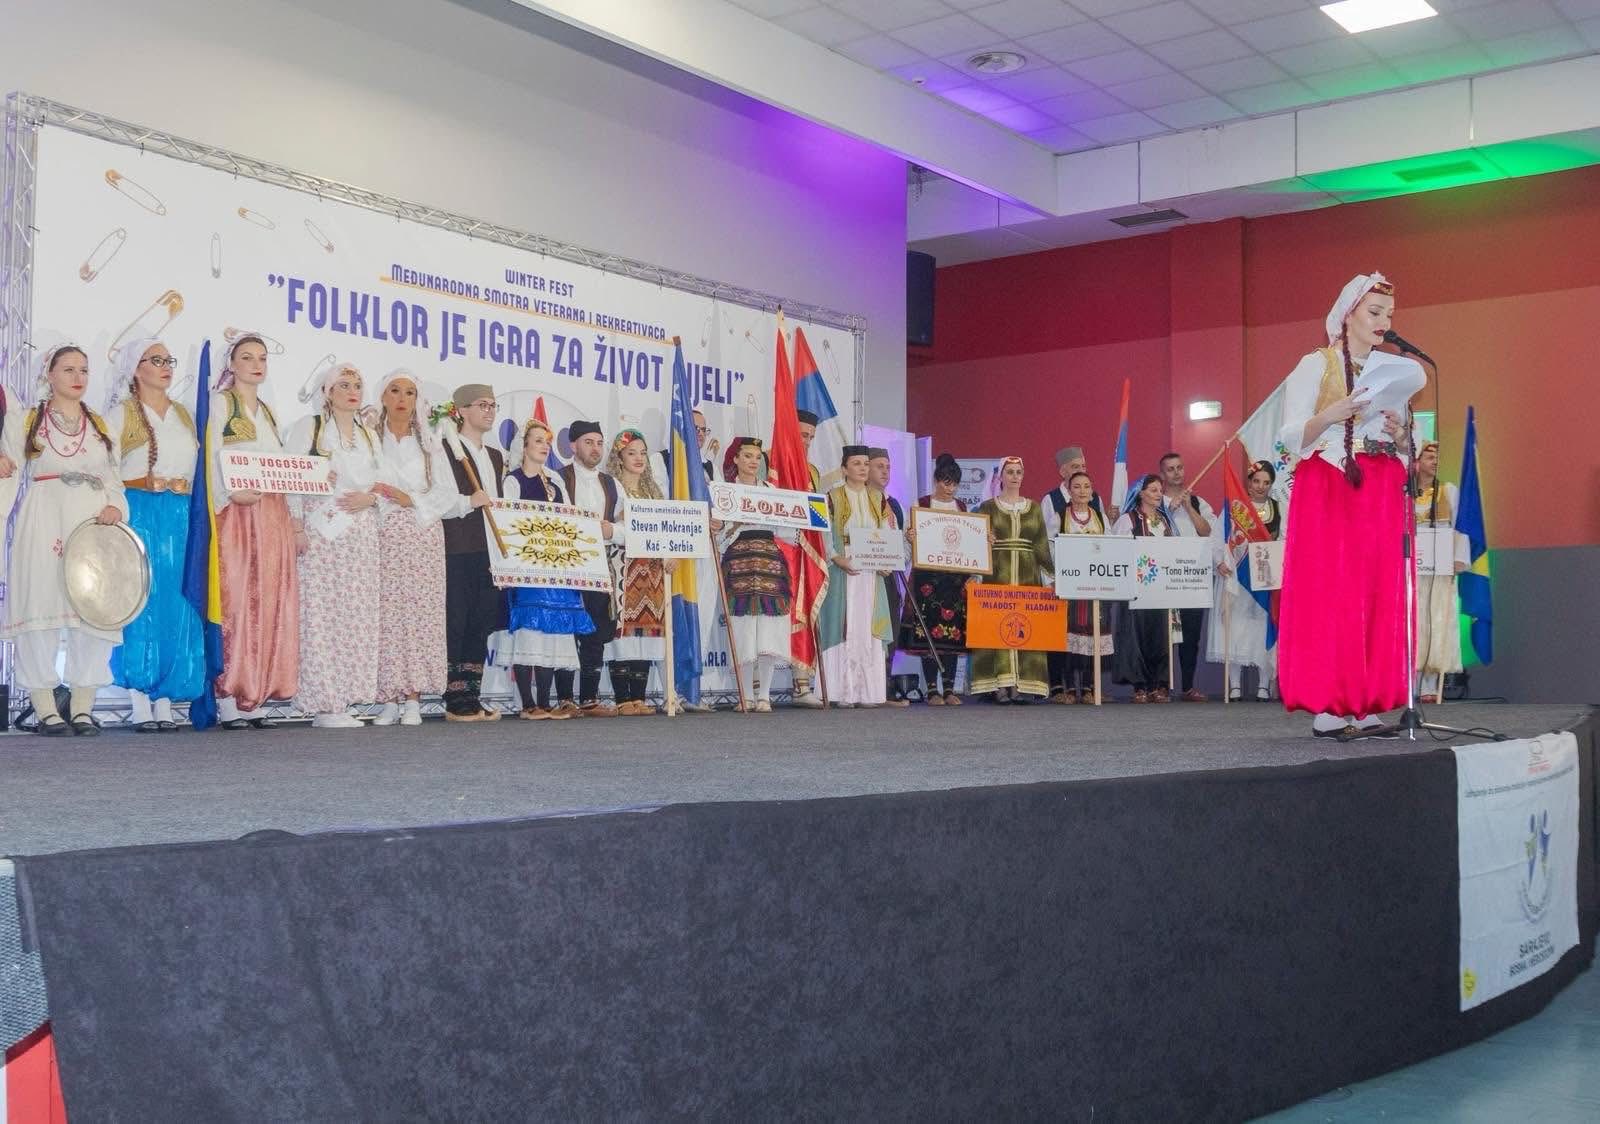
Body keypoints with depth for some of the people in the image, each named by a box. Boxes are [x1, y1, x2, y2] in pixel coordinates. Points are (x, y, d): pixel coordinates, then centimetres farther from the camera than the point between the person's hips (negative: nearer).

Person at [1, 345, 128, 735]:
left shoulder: (102, 425, 20)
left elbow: (115, 480, 15)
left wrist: (114, 507, -5)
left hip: (93, 524, 2)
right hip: (44, 524, -2)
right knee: (41, 606, -9)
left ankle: (82, 707, 0)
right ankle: (45, 708, -6)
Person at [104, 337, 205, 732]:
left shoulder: (183, 414, 19)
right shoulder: (122, 412, 4)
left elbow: (198, 468, 16)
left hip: (179, 516, 4)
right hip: (138, 511, -4)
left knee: (175, 603, 0)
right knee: (140, 600, -8)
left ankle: (165, 701, 4)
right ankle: (140, 703, -6)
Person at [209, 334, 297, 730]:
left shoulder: (267, 411, 23)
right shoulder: (220, 402, 4)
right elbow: (211, 458, -7)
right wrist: (230, 493, -23)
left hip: (273, 514, 6)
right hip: (237, 512, -6)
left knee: (269, 603, 2)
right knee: (236, 601, -11)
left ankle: (254, 698, 4)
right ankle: (229, 700, -11)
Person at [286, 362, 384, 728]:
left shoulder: (369, 434, 20)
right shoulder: (308, 427, 5)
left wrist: (370, 497, -3)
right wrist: (297, 527, -12)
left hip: (361, 533, 5)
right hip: (321, 532, -5)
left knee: (357, 614, -1)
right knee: (320, 615, -9)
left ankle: (345, 699, 3)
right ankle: (323, 704, -9)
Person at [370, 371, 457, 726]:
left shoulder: (428, 442, 15)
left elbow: (448, 494, 7)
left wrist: (411, 499, -6)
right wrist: (376, 498, -16)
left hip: (424, 534, 1)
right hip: (383, 536, -1)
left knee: (419, 613, -7)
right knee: (386, 613, -7)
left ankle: (413, 699, -7)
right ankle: (390, 700, -5)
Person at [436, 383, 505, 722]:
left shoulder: (495, 456, 21)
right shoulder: (446, 449, -4)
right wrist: (469, 502, -16)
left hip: (488, 551, 7)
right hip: (457, 551, -7)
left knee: (481, 626, 8)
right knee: (456, 624, -5)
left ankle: (473, 698, 13)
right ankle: (456, 703, -2)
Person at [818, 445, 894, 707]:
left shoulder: (878, 498, 14)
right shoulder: (833, 498, 2)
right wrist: (838, 559, -19)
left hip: (871, 571, 4)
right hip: (842, 569, -4)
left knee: (868, 628, 0)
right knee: (845, 626, -7)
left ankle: (868, 691, 1)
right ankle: (844, 692, -7)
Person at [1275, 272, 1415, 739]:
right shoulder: (1315, 365, 3)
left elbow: (1406, 447, 20)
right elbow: (1292, 438, -5)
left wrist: (1398, 433, -3)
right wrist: (1334, 414, -22)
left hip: (1382, 494, 6)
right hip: (1328, 492, -5)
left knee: (1379, 596, -1)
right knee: (1328, 594, -10)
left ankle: (1366, 706, 1)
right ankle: (1327, 708, -9)